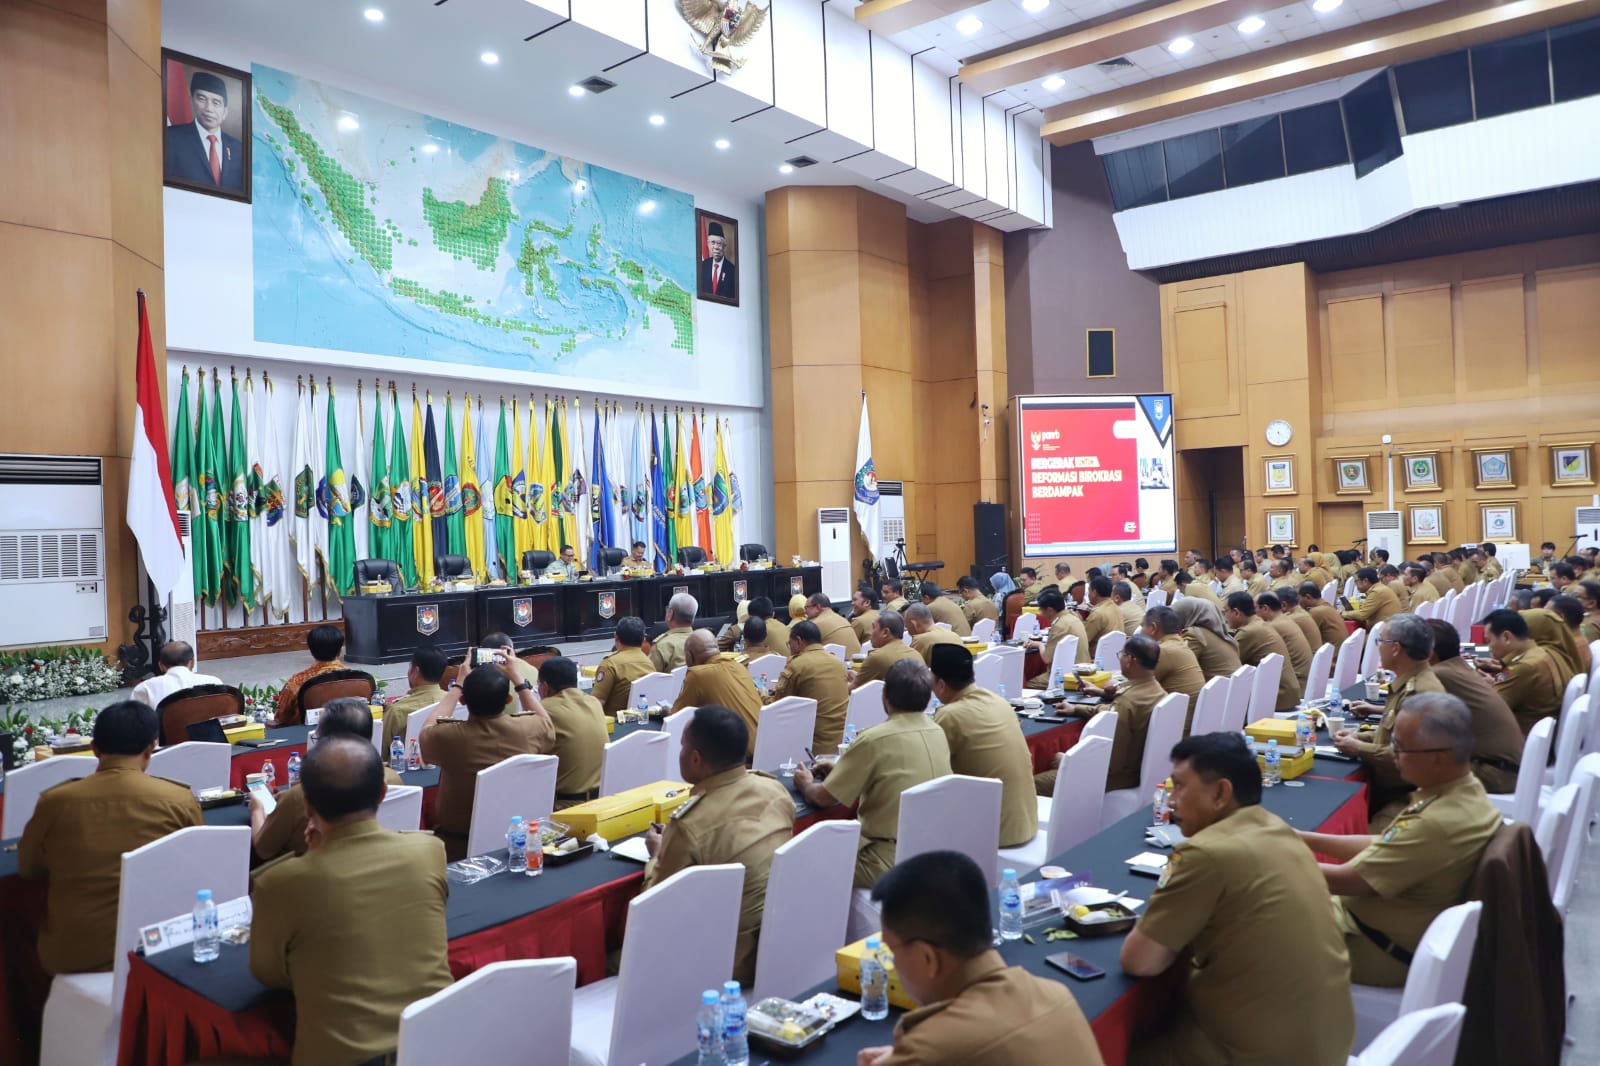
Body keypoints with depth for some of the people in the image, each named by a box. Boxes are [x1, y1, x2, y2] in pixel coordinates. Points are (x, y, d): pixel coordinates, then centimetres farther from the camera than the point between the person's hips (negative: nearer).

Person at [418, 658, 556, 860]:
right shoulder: (527, 730, -17)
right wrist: (517, 679, 14)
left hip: (459, 849, -3)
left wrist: (457, 686, 12)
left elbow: (425, 732, 5)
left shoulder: (448, 736, -23)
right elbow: (547, 725, 11)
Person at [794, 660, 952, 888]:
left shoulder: (874, 740, -19)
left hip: (892, 862, -7)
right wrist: (843, 768, 20)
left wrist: (805, 784, 11)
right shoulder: (938, 733, 2)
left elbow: (823, 798, -10)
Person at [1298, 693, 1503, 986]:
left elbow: (1346, 881, -23)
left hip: (1381, 951, -8)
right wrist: (1305, 839, 4)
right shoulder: (1465, 790, -4)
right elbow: (1383, 847, 8)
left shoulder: (1439, 824, -33)